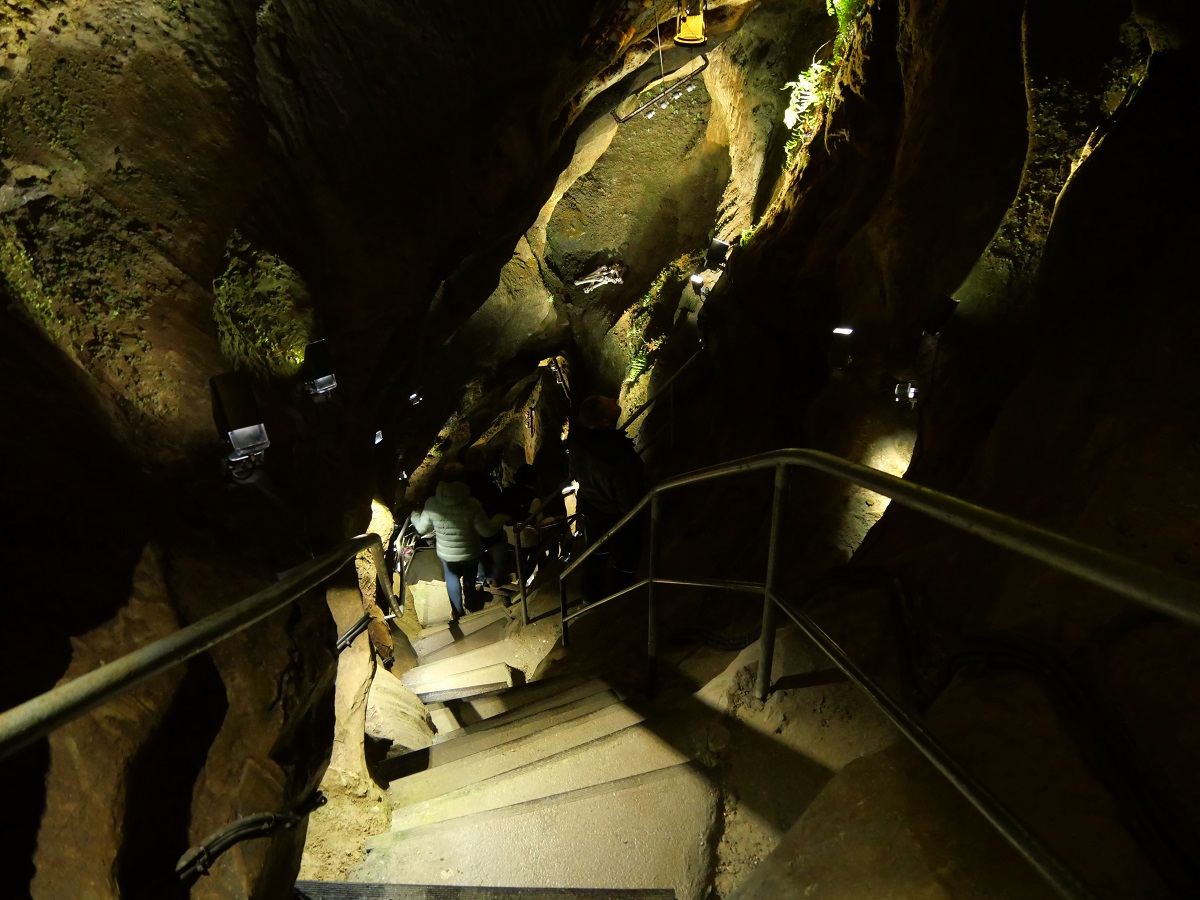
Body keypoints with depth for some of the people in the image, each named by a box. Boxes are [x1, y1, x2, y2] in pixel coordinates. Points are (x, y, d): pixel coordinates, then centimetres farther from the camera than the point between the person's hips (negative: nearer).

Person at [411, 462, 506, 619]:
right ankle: (470, 601, 54)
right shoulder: (472, 504, -27)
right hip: (471, 553, 0)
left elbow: (422, 529, -6)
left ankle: (458, 611, 42)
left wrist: (415, 515, 16)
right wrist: (499, 519, -2)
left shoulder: (432, 503, -21)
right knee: (469, 576, 29)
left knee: (452, 578, 28)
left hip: (446, 553, 1)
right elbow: (487, 531, -21)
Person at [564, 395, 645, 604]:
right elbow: (630, 501, -28)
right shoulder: (619, 457, -42)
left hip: (591, 507, 6)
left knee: (597, 551, 32)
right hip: (618, 515, -6)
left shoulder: (576, 436, -22)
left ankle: (590, 595, 53)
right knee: (624, 560, 22)